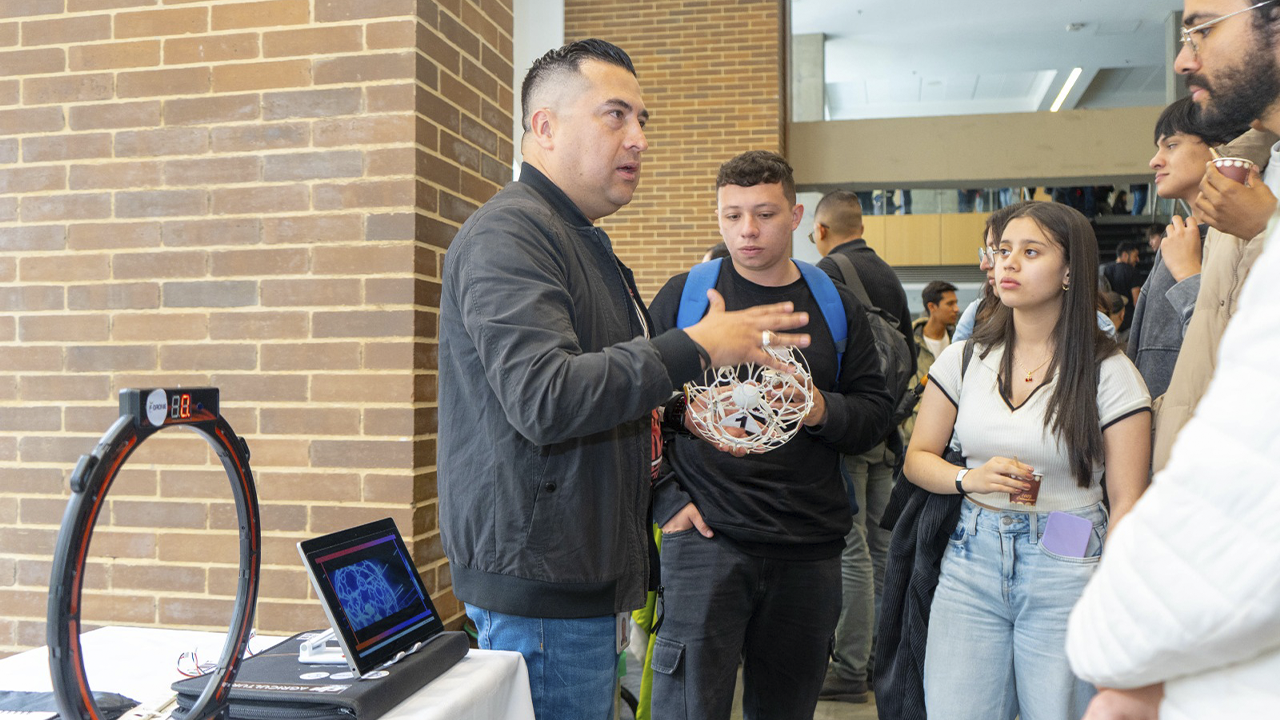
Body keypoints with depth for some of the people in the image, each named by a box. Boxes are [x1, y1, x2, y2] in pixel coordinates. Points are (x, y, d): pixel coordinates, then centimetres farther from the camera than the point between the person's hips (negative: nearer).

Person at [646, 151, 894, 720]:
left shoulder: (836, 307, 10)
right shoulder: (682, 295, 3)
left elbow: (875, 412, 9)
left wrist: (822, 410, -12)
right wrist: (666, 499, -6)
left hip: (809, 548, 3)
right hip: (706, 539, -2)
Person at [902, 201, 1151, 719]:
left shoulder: (1109, 373, -4)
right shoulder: (965, 358, 5)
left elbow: (1126, 503, -6)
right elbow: (917, 458, 10)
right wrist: (971, 478, -11)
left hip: (1066, 573, -2)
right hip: (971, 562, 3)